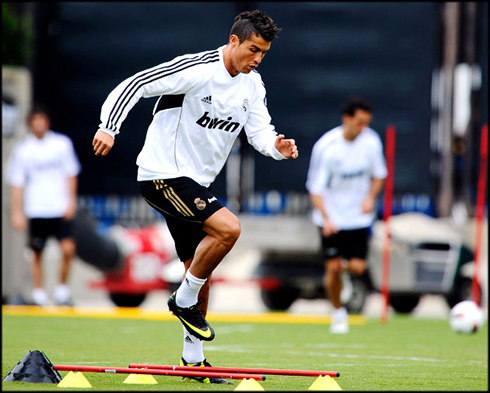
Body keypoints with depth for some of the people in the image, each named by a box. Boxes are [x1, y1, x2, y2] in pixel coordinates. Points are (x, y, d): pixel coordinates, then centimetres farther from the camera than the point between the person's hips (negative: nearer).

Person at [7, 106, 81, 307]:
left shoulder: (62, 143, 4)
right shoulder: (22, 150, 1)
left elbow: (71, 174, 11)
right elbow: (16, 183, 4)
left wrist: (71, 201, 1)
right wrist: (17, 213, -2)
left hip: (61, 209, 0)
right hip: (36, 212, 0)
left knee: (68, 249, -12)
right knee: (37, 254, 3)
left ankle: (62, 289, 5)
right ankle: (39, 295, 13)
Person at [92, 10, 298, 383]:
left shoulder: (253, 85, 7)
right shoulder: (194, 69, -17)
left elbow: (260, 131, 4)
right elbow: (134, 85, -19)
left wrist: (277, 146, -19)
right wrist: (109, 127, -31)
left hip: (195, 183, 8)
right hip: (162, 175, -8)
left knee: (201, 271, 10)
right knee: (228, 228, -25)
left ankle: (193, 359, 20)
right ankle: (184, 300, -7)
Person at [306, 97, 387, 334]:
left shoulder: (371, 141, -7)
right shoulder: (326, 147, -18)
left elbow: (378, 175, 9)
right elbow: (315, 189, -15)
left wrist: (370, 197, -10)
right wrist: (326, 218, -29)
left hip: (359, 216, 2)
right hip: (332, 217, -2)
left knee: (357, 267, -8)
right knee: (332, 268, -6)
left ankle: (344, 270, 30)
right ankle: (338, 312, 18)